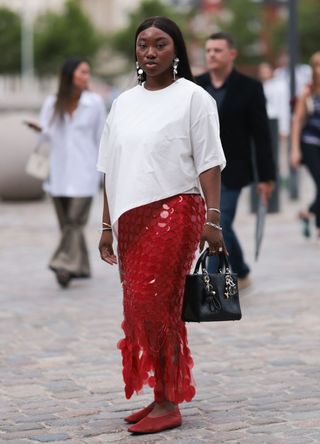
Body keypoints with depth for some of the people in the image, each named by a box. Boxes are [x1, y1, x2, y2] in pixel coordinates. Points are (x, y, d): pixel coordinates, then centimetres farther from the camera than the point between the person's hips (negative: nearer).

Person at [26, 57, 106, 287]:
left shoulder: (95, 102, -1)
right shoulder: (52, 104, 6)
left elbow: (101, 138, 4)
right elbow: (47, 135, 4)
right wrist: (40, 130, -19)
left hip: (83, 172, -3)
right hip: (59, 172, 3)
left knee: (75, 220, -13)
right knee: (67, 222, 7)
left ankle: (66, 264, -16)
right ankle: (81, 266, 17)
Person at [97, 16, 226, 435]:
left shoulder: (192, 97, 0)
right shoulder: (124, 102, 16)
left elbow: (208, 164, -5)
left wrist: (212, 219, -13)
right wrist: (107, 225, 15)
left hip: (173, 212, -6)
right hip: (130, 218, 6)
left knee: (151, 306, -12)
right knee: (142, 309, 5)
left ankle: (168, 404, -4)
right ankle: (163, 397, 15)